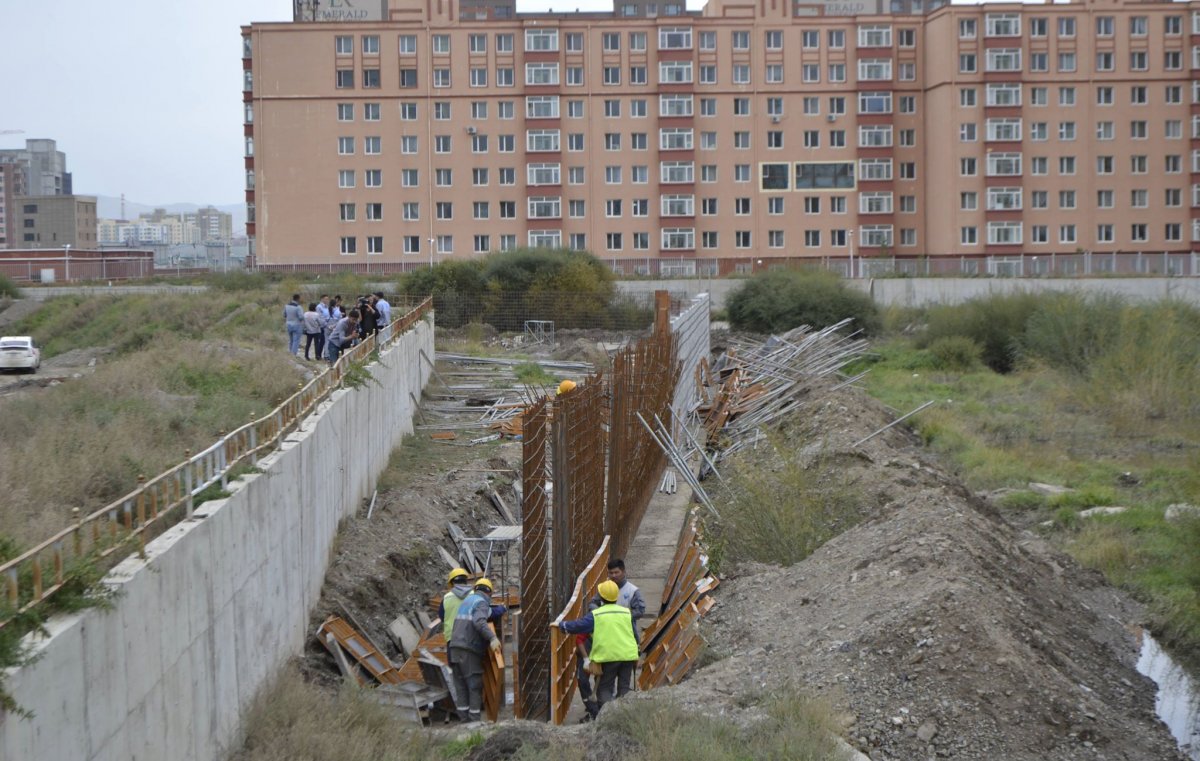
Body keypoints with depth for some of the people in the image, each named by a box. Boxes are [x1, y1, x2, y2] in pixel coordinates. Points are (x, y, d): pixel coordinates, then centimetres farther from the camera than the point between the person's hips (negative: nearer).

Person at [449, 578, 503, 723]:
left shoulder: (467, 600, 21)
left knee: (461, 685, 8)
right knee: (475, 684, -5)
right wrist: (492, 638, -36)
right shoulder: (481, 603, -6)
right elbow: (479, 622, -25)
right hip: (469, 649, -8)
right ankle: (474, 718, -9)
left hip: (455, 646, 8)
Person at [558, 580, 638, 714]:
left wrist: (562, 625, 14)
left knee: (605, 686, 7)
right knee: (624, 686, 11)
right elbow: (635, 634, 15)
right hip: (628, 655, 2)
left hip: (608, 656, -2)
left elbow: (577, 626, -4)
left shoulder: (596, 615, -2)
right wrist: (636, 652, 29)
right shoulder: (626, 612, 8)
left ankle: (606, 703, -19)